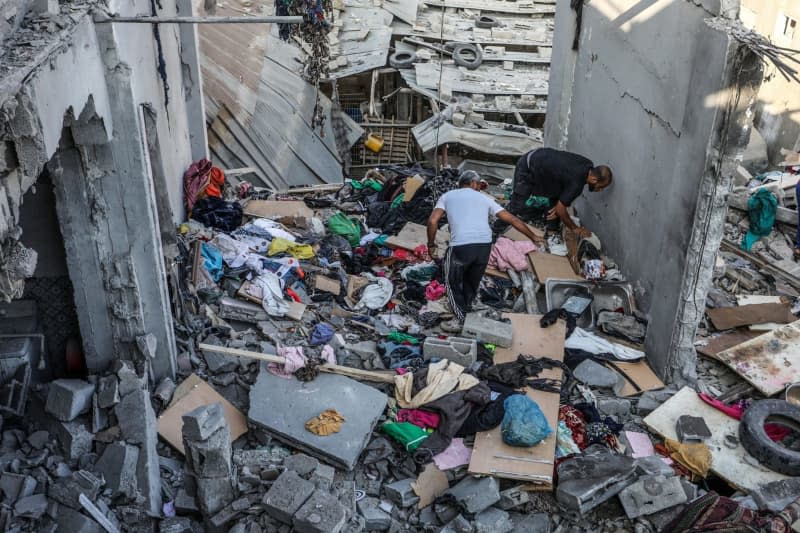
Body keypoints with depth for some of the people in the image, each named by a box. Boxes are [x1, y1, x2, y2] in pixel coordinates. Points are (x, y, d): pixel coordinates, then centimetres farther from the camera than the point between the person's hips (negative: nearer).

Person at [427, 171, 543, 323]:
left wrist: (431, 244, 17)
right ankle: (467, 308, 41)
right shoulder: (484, 198, 22)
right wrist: (533, 237, 29)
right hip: (485, 246, 3)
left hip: (460, 246, -3)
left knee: (453, 282, 21)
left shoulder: (447, 196, 17)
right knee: (472, 282, 28)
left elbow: (432, 221, 3)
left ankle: (463, 318, 19)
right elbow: (513, 219, 21)